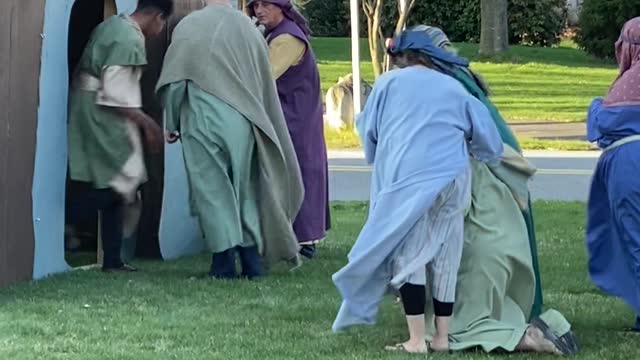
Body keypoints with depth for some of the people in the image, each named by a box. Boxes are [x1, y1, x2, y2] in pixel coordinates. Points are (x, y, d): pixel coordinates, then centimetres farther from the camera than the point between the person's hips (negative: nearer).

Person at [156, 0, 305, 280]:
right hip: (242, 123, 3)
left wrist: (171, 124, 7)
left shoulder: (188, 26, -4)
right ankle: (252, 258, 9)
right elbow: (265, 86, 13)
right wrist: (253, 115, 25)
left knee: (213, 191, 2)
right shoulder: (249, 28, 7)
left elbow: (174, 81, -4)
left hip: (203, 121, -3)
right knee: (244, 190, 13)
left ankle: (225, 262, -3)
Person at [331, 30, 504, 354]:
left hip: (408, 179, -3)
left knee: (407, 255, -1)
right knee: (445, 256, 9)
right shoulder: (454, 88, 17)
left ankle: (416, 340, -7)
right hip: (452, 180, 3)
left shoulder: (389, 82, 11)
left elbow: (367, 130, 18)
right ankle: (442, 337, 11)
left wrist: (378, 156, 39)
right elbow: (488, 141, 17)